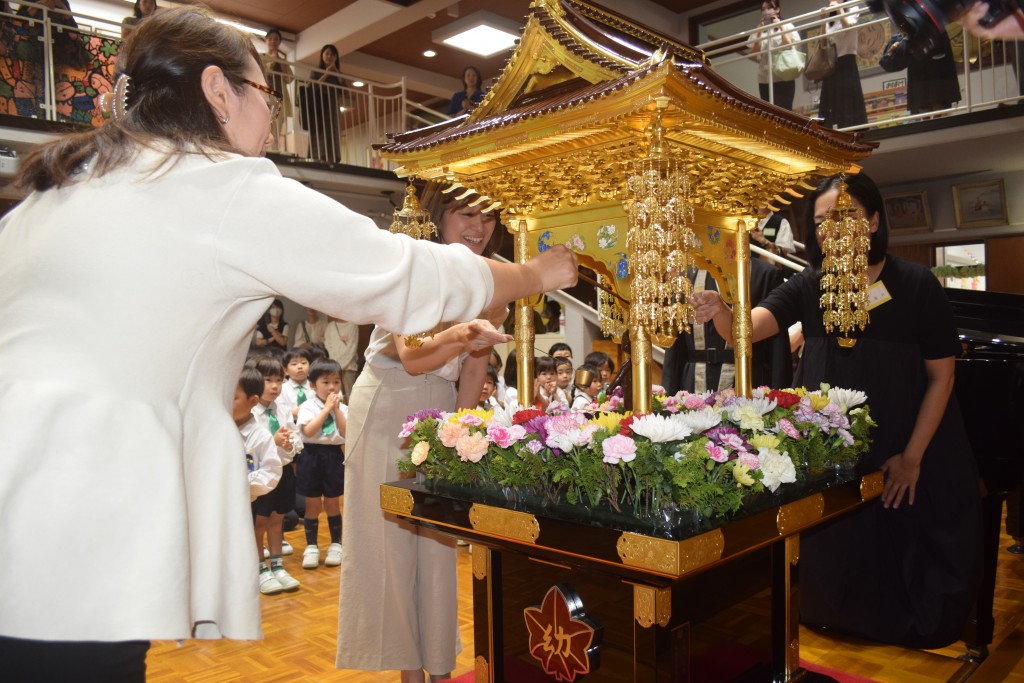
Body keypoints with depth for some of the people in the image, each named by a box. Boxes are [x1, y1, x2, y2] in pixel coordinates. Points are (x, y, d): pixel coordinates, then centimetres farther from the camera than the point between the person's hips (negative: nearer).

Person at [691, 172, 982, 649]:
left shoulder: (916, 286, -11)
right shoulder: (809, 287, -5)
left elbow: (941, 376, -6)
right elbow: (745, 329, -19)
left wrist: (913, 457, -8)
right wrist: (718, 310, -42)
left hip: (905, 454, -2)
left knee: (902, 555, 10)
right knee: (836, 553, 12)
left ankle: (912, 634, 37)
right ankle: (845, 629, 38)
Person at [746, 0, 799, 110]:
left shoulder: (787, 26, 8)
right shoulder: (759, 30, 12)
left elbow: (790, 47, -5)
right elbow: (753, 55, 5)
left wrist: (781, 27, -4)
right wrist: (759, 34, -3)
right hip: (764, 79, 2)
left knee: (784, 111, -8)